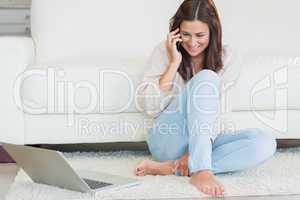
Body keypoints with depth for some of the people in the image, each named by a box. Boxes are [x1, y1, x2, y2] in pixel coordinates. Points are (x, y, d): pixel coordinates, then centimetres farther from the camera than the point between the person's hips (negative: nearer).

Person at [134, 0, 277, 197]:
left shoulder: (223, 57, 3)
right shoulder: (164, 51, -2)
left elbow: (215, 111, -5)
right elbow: (150, 107, -10)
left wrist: (194, 150, -21)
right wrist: (174, 62, -14)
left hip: (202, 143, 3)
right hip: (168, 139, -3)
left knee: (265, 142, -24)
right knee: (205, 77, -25)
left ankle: (173, 167, -27)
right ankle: (200, 171, -37)